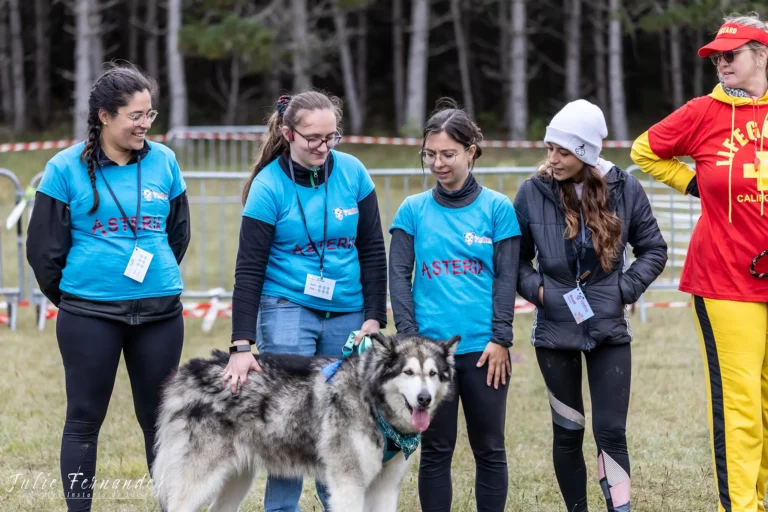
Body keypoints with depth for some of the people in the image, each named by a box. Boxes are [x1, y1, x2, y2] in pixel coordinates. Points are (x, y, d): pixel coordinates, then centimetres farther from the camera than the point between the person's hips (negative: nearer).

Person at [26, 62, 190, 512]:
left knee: (159, 417, 8)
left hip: (160, 310, 2)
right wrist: (70, 296, 9)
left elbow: (179, 233, 16)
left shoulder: (163, 162, 3)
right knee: (85, 418, 4)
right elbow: (44, 246, 1)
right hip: (89, 314, -2)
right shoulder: (67, 168, -5)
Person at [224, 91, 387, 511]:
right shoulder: (269, 186, -9)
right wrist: (241, 345, -17)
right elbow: (249, 269, -11)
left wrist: (374, 318, 0)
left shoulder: (352, 173, -1)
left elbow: (373, 251, 6)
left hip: (346, 314, 3)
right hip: (287, 310, -3)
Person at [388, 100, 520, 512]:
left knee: (489, 448, 6)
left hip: (483, 350, -1)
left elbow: (506, 278, 0)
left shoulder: (497, 208, 2)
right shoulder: (413, 210, 4)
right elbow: (398, 277, 2)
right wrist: (409, 337, -7)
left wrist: (501, 340, -7)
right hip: (430, 347, 1)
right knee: (435, 450, 5)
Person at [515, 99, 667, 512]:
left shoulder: (625, 190, -6)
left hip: (609, 330, 0)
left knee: (610, 431, -7)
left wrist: (625, 289, -7)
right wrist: (535, 289, -11)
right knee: (568, 432, 9)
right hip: (555, 331, 1)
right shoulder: (532, 192, -6)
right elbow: (515, 258, 5)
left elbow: (653, 250, 5)